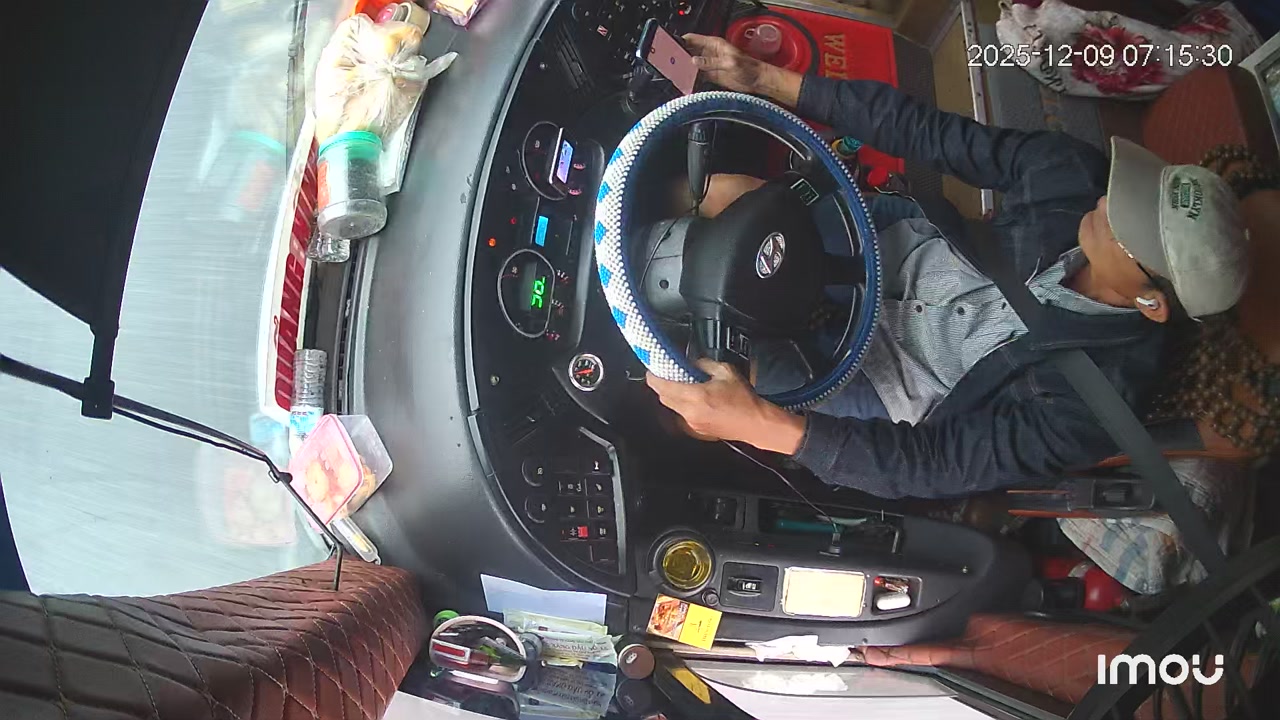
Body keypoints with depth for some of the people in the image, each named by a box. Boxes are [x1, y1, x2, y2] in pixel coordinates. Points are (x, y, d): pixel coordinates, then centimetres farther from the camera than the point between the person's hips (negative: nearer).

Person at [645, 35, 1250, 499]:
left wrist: (761, 425, -45)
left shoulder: (1092, 402, -33)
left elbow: (930, 465, -32)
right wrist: (764, 80, -18)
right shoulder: (1073, 173, -21)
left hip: (893, 384, -4)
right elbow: (927, 133, -14)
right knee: (724, 189, -9)